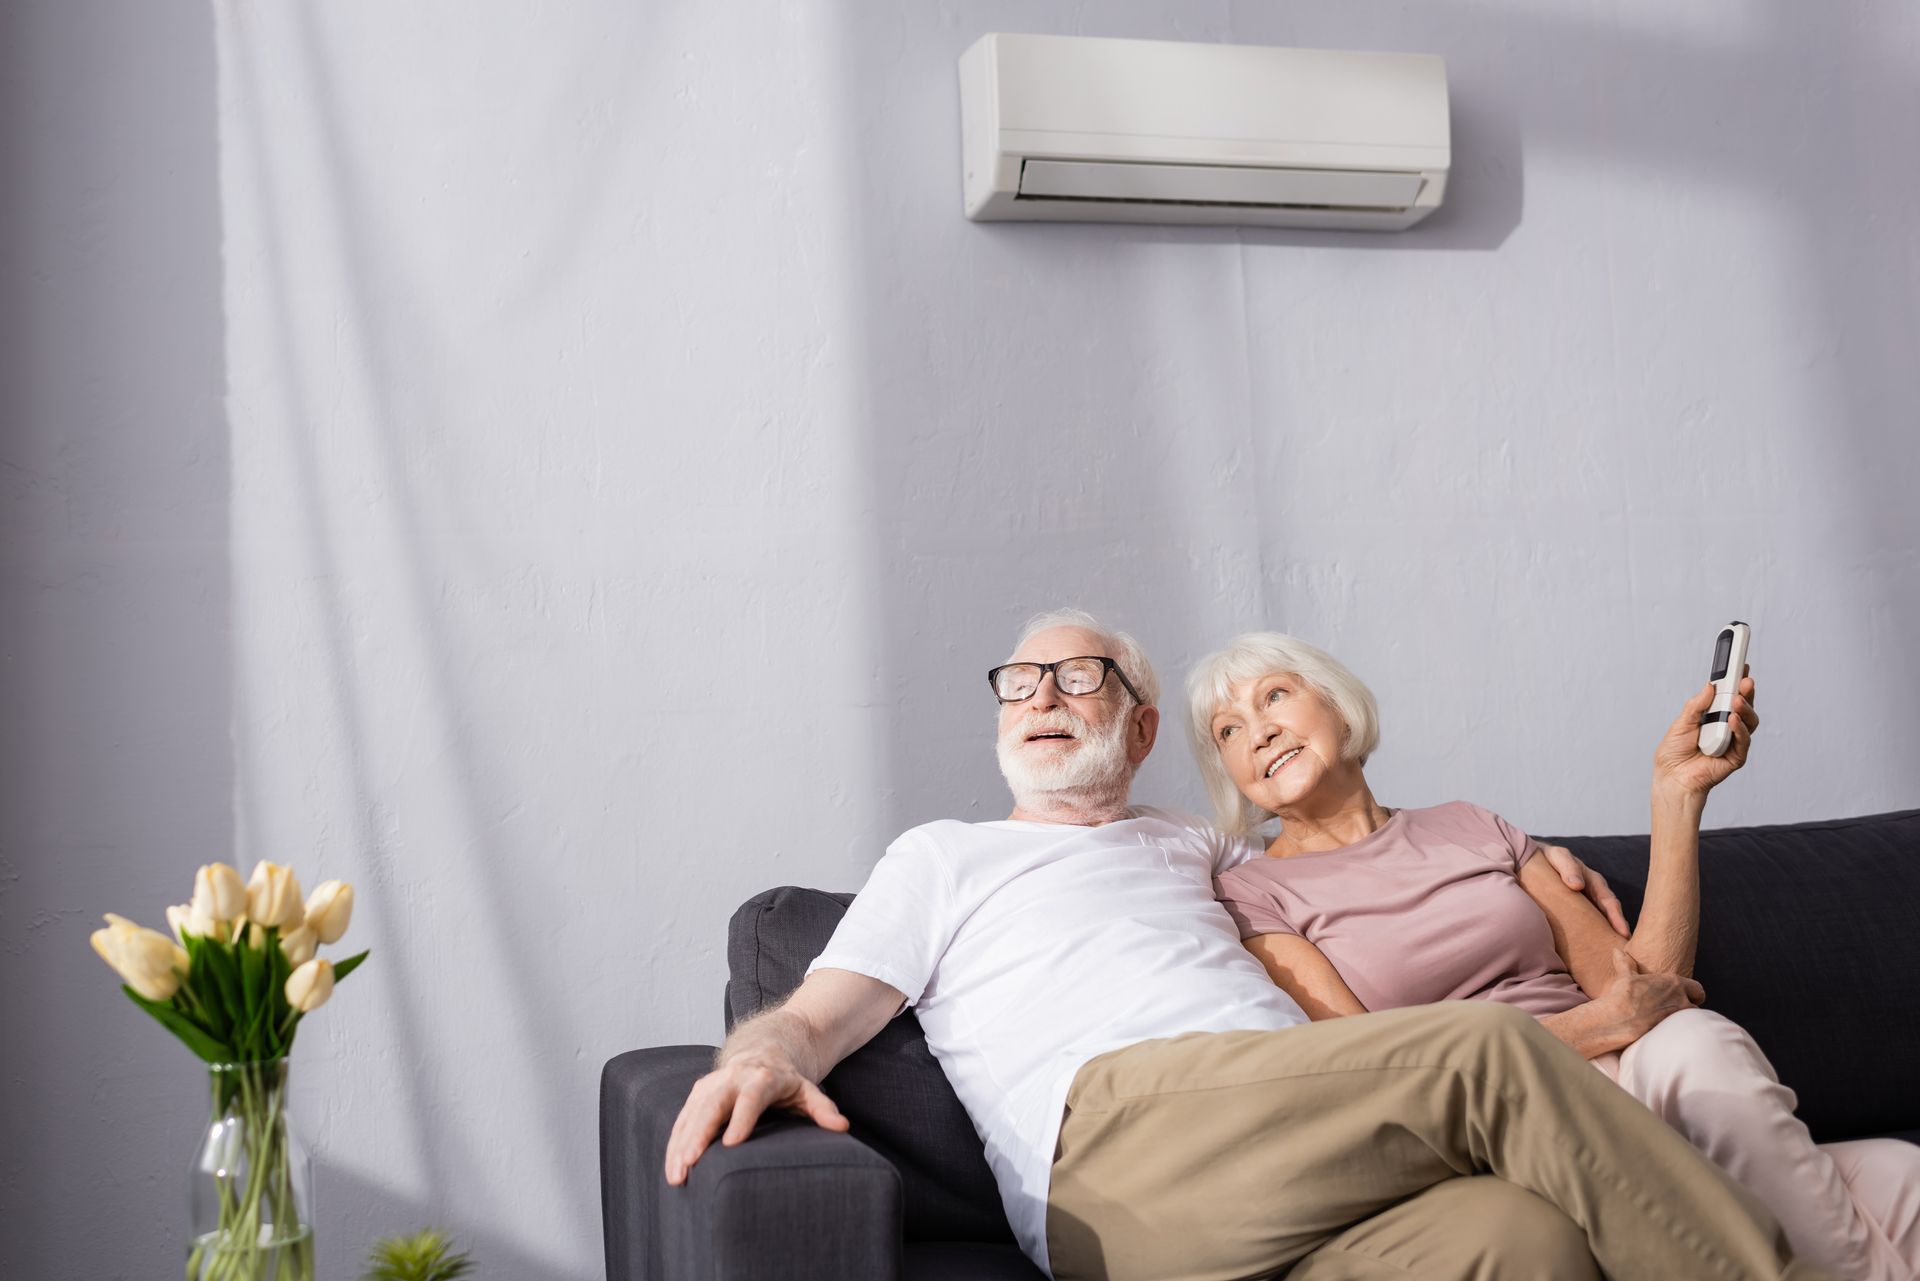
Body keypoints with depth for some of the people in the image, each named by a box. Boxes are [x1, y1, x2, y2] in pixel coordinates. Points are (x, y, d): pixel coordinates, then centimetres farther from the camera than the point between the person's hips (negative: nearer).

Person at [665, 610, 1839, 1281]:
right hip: (1113, 1142, -4)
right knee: (1491, 1051, -25)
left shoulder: (1194, 847, 37)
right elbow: (817, 1014, 14)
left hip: (1295, 1159, 5)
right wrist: (764, 1058, -12)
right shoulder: (943, 857, 25)